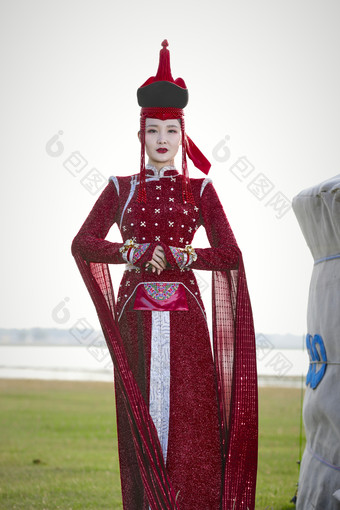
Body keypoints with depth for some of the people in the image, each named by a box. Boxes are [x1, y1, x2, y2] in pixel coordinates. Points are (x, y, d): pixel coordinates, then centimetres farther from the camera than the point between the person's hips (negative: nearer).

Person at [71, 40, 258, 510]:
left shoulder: (200, 190, 9)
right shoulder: (122, 189, 10)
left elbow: (231, 255, 0)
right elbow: (82, 244, 3)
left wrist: (174, 256, -11)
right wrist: (133, 252, -12)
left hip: (184, 317, 0)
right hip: (136, 317, 1)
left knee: (190, 415, -5)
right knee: (141, 415, -1)